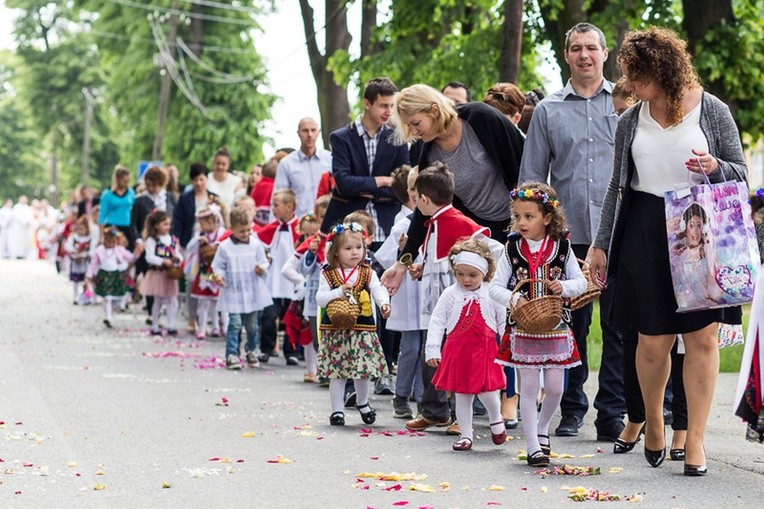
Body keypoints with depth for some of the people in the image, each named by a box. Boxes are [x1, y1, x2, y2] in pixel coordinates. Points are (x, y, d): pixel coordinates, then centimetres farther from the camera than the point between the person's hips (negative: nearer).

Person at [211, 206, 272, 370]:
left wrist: (262, 269, -16)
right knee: (235, 323, -11)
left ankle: (251, 350, 34)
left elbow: (264, 263, 6)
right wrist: (219, 276, -17)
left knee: (253, 325, 12)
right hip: (233, 293, -2)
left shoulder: (256, 245, 1)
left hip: (253, 293, 2)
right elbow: (218, 266, 3)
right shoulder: (225, 247, -3)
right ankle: (231, 355, -8)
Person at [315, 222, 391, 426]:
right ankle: (337, 410, 13)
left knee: (364, 370, 7)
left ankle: (362, 402, 33)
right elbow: (320, 298, -5)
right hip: (336, 330, -1)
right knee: (337, 372, 2)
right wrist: (340, 291, -19)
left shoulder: (368, 273, 3)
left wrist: (384, 303, -26)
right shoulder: (329, 274, -1)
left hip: (363, 329, 1)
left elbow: (379, 290, -5)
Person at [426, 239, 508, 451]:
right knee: (461, 396, 7)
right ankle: (466, 435, 18)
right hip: (457, 352, 2)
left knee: (486, 391, -10)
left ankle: (496, 419, 21)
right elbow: (437, 322, 1)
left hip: (484, 351, -2)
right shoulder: (450, 295, 0)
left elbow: (504, 322, 4)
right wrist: (432, 350, -5)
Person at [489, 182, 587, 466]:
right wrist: (513, 299, -19)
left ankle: (542, 428, 33)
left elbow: (581, 282, 4)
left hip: (556, 327, 1)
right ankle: (533, 446, 7)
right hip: (522, 328, -1)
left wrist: (563, 287, -17)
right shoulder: (512, 248, -2)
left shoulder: (562, 247, -1)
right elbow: (495, 287, 0)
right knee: (529, 387, 0)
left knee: (555, 387, 5)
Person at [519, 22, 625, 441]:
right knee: (571, 324, 6)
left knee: (618, 326, -2)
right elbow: (531, 178, 12)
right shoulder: (548, 111, 11)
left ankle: (612, 413, 4)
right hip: (569, 234, 1)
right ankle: (571, 409, 16)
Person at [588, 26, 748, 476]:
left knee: (702, 335, -4)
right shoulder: (630, 121, 8)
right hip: (645, 233, 2)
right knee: (654, 339, 0)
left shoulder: (712, 111, 0)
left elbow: (741, 174, 4)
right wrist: (601, 244, 14)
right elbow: (619, 186, 14)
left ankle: (695, 439, 5)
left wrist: (715, 168, -18)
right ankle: (653, 421, 25)